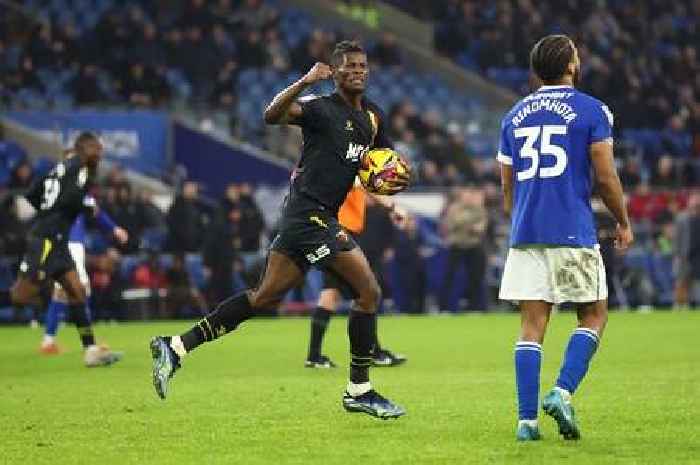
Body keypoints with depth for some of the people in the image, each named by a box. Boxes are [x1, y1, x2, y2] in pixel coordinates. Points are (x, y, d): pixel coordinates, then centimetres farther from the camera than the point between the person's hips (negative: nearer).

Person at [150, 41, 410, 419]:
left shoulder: (372, 116, 17)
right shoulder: (322, 109, -9)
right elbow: (273, 115, -23)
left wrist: (392, 181, 9)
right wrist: (304, 83, -36)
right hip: (310, 213, -9)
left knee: (265, 297, 9)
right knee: (369, 291, -9)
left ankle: (176, 347, 9)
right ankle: (359, 390, -2)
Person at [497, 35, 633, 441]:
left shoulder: (515, 116, 13)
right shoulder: (591, 110, -2)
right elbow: (606, 178, -4)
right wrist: (624, 223, 10)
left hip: (525, 235, 4)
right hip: (573, 232, -4)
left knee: (532, 324, 5)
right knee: (595, 315, 10)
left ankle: (527, 419, -2)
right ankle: (562, 393, -9)